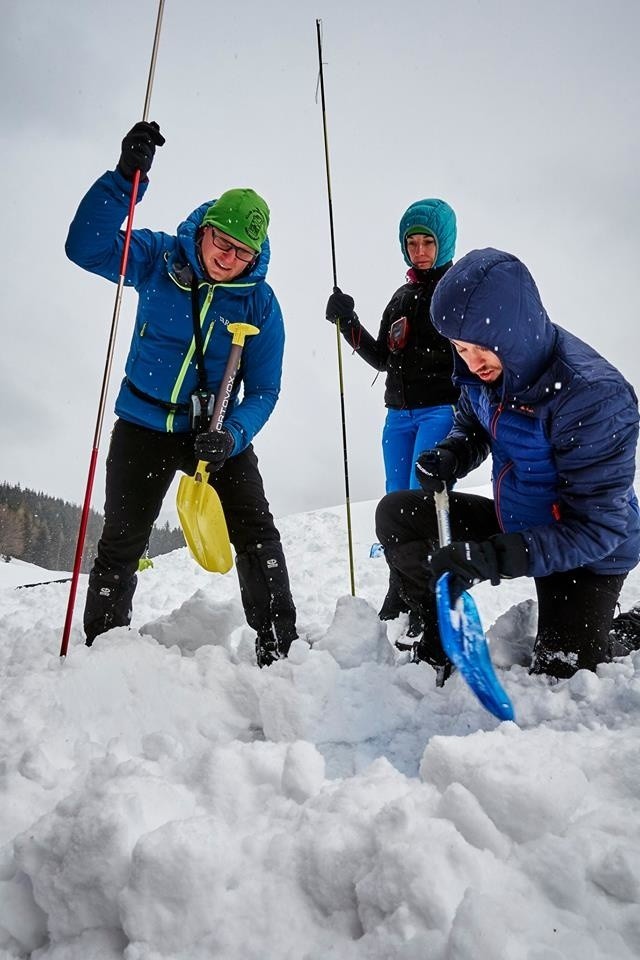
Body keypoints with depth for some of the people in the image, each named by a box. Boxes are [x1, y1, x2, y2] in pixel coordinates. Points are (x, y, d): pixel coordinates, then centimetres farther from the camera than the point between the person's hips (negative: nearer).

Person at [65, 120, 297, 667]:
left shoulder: (261, 303, -9)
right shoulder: (159, 259, -7)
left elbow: (263, 390, -10)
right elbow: (86, 248, -20)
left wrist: (232, 437, -28)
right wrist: (126, 178, -31)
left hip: (218, 431, 0)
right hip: (144, 424, 1)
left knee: (255, 531, -11)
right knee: (121, 543, 4)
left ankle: (280, 647, 0)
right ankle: (102, 644, 23)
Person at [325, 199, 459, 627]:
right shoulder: (402, 298, 19)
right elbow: (383, 358, 20)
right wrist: (349, 323, 8)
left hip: (442, 411, -6)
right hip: (399, 415, 6)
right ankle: (399, 605, 19)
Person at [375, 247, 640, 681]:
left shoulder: (594, 396, -34)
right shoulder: (483, 369, -14)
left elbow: (597, 529, -33)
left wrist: (495, 557, -45)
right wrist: (449, 457, -15)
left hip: (586, 557, -6)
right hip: (512, 520, 6)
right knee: (395, 515, -7)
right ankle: (444, 637, 9)